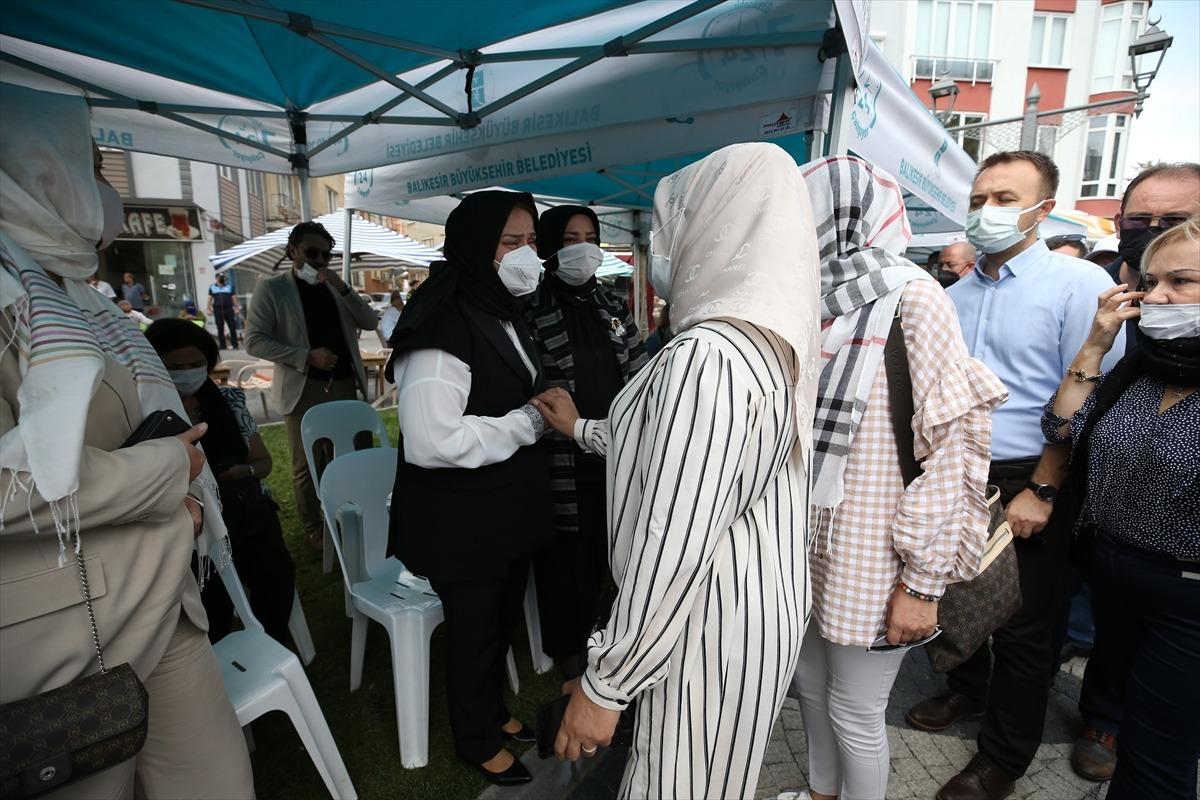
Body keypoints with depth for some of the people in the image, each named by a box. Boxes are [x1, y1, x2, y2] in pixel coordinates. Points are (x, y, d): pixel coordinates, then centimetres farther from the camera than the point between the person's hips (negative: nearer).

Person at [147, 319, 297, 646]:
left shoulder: (229, 398, 11)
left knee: (276, 571, -18)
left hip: (247, 510, 3)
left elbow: (263, 461, 15)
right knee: (213, 590, -23)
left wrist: (244, 471, -7)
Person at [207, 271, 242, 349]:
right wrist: (209, 309, 4)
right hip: (217, 310, 1)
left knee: (233, 328, -4)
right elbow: (210, 299, 11)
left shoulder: (230, 286, 9)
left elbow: (234, 298, 5)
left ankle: (235, 345, 0)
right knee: (220, 329, 3)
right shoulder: (212, 287, 12)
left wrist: (237, 308, -3)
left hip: (229, 309, -1)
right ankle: (222, 346, 8)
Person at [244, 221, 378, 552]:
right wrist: (307, 357, -17)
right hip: (303, 389, -4)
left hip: (344, 385, 4)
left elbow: (370, 323, 3)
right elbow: (254, 341, -8)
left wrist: (343, 288, -9)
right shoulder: (272, 288, -1)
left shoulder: (334, 288, 13)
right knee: (307, 464, 4)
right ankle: (313, 527, 19)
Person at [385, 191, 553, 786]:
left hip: (511, 509, 9)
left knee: (505, 617, 24)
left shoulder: (505, 315, 8)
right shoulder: (444, 328, -24)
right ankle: (477, 741, 39)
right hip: (462, 520, -8)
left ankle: (493, 711, 49)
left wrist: (548, 408, 5)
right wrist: (528, 423, -24)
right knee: (474, 627, 13)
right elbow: (431, 442, -33)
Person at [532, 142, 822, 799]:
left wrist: (603, 688, -18)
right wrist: (582, 429, 25)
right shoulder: (768, 339, 4)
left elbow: (672, 553, -29)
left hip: (706, 629, -9)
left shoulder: (707, 357, -28)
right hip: (748, 610, 9)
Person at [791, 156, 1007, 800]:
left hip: (868, 554, -6)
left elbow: (950, 448, -16)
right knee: (810, 684, 22)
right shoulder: (819, 301, 6)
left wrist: (924, 583, -16)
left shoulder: (912, 299, -13)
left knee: (853, 711, 10)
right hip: (807, 540, 7)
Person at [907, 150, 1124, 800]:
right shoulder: (953, 296, 9)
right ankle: (965, 691, 44)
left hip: (1023, 486, -5)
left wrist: (1041, 491, -17)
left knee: (1021, 628, 9)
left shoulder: (1080, 284, -9)